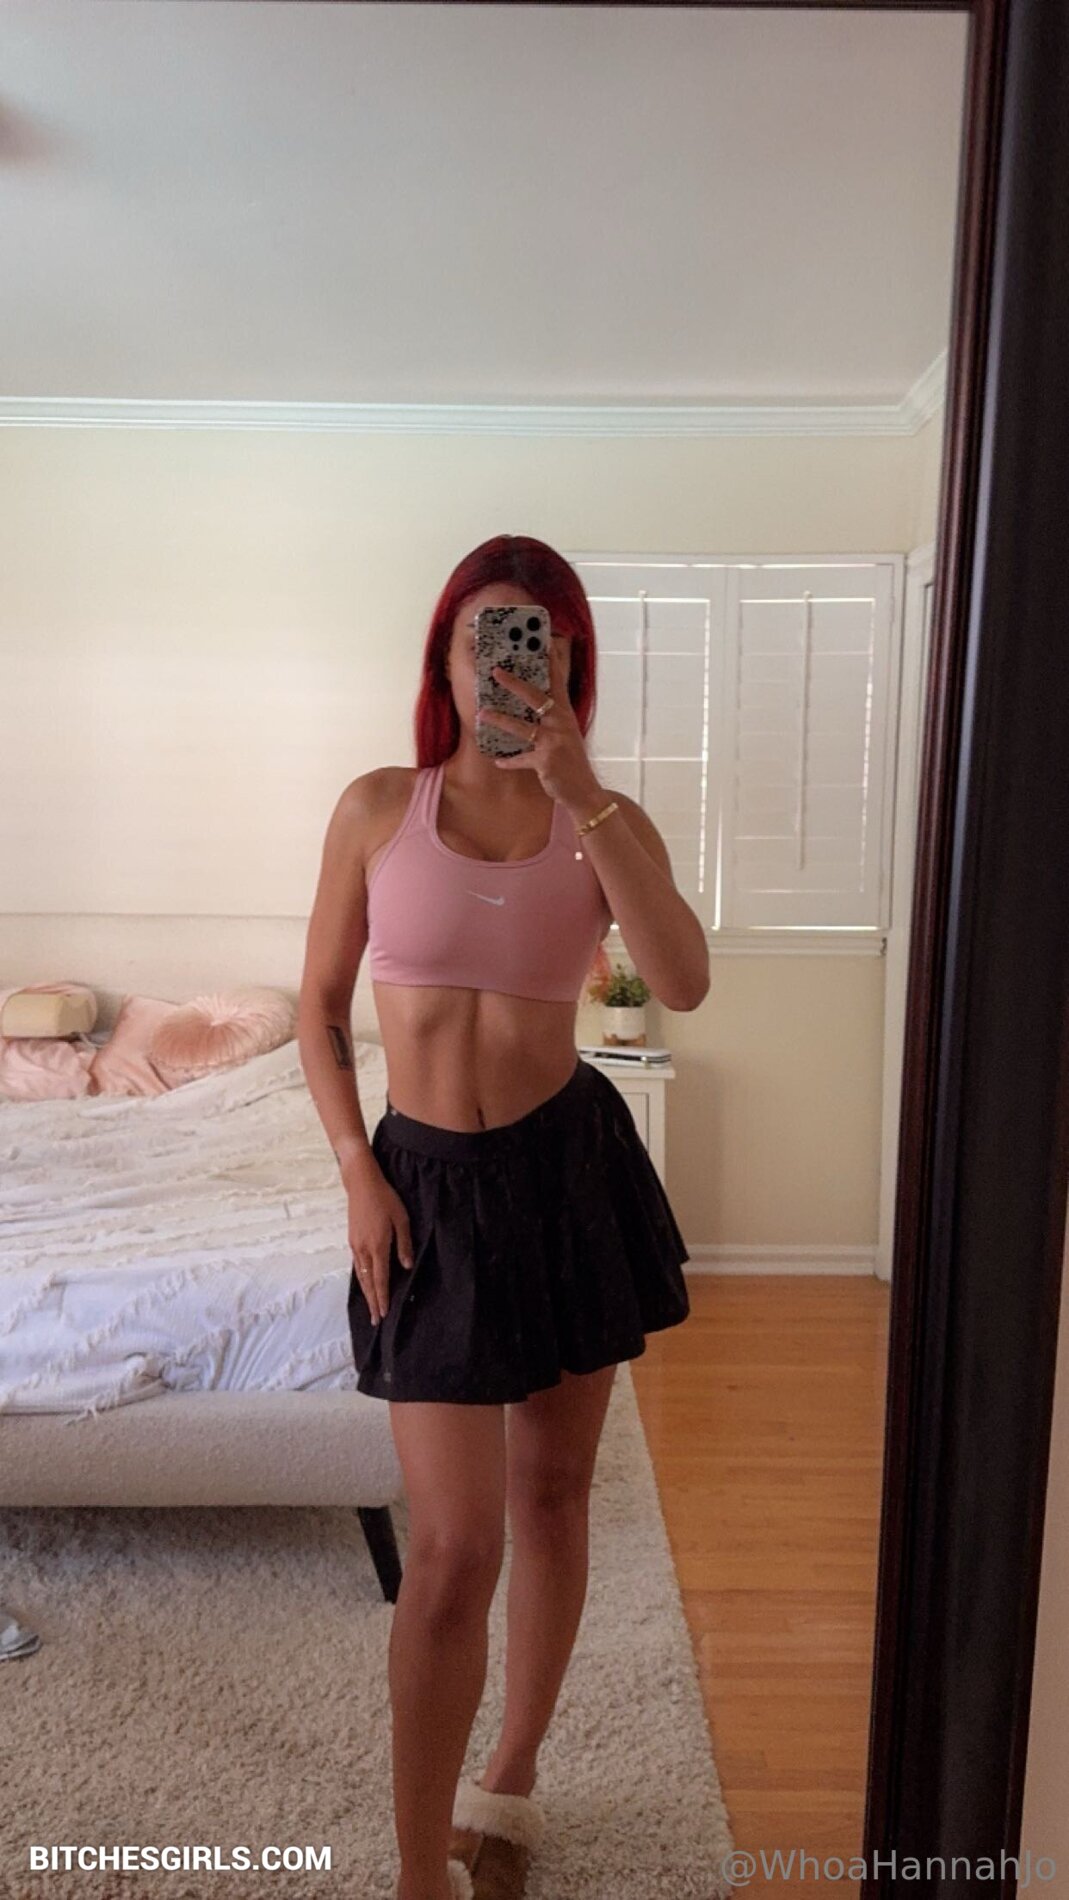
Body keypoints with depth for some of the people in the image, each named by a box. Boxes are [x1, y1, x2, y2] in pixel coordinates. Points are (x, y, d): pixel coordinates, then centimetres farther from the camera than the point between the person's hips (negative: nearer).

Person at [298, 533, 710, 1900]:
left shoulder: (607, 825, -1)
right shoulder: (379, 806, -2)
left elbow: (682, 984, -20)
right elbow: (319, 1014, 3)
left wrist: (581, 795, -24)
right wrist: (358, 1171, -8)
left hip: (575, 1166, 2)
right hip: (431, 1183, -2)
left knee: (553, 1491, 16)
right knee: (453, 1547, -3)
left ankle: (511, 1775, 40)